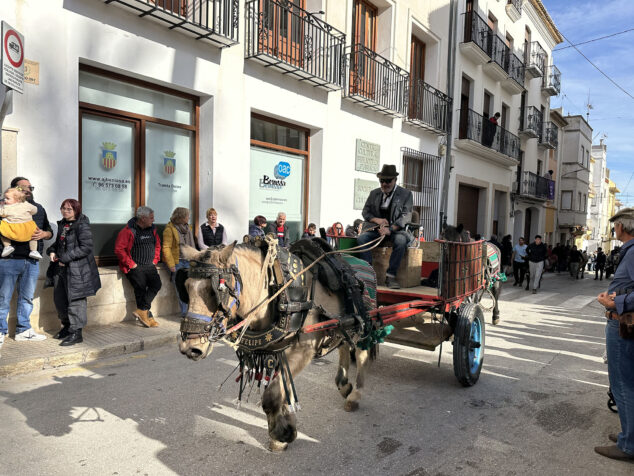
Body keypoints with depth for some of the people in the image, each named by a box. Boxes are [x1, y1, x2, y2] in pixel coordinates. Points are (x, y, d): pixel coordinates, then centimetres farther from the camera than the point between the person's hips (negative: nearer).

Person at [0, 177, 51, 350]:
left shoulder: (38, 209, 16)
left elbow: (50, 232, 19)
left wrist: (43, 234, -3)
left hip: (32, 261, 5)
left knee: (27, 297, 12)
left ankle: (23, 330, 23)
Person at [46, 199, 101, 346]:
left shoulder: (82, 226, -12)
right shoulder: (62, 224, 14)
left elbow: (86, 247, -20)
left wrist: (65, 258, -19)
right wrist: (52, 251, 5)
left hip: (77, 269, -9)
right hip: (61, 268, 9)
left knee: (75, 300, -5)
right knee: (59, 299, 17)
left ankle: (76, 333, 3)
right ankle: (67, 326, 34)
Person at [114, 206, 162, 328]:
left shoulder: (152, 229, 12)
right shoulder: (128, 231, -9)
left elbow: (157, 245, 25)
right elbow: (119, 249, -13)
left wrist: (155, 260, 13)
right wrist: (131, 264, -14)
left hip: (150, 266, 6)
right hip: (135, 267, -5)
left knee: (157, 284, -15)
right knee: (141, 288, -13)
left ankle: (141, 311, -10)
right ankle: (148, 317, -4)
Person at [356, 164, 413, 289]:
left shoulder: (406, 194, 1)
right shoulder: (374, 193, 12)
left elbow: (406, 217, -8)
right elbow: (365, 211, 14)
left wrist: (390, 229, -23)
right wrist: (376, 219, -9)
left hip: (397, 229, -3)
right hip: (377, 229, 3)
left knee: (401, 241, -37)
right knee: (361, 238, -25)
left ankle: (390, 276, -28)